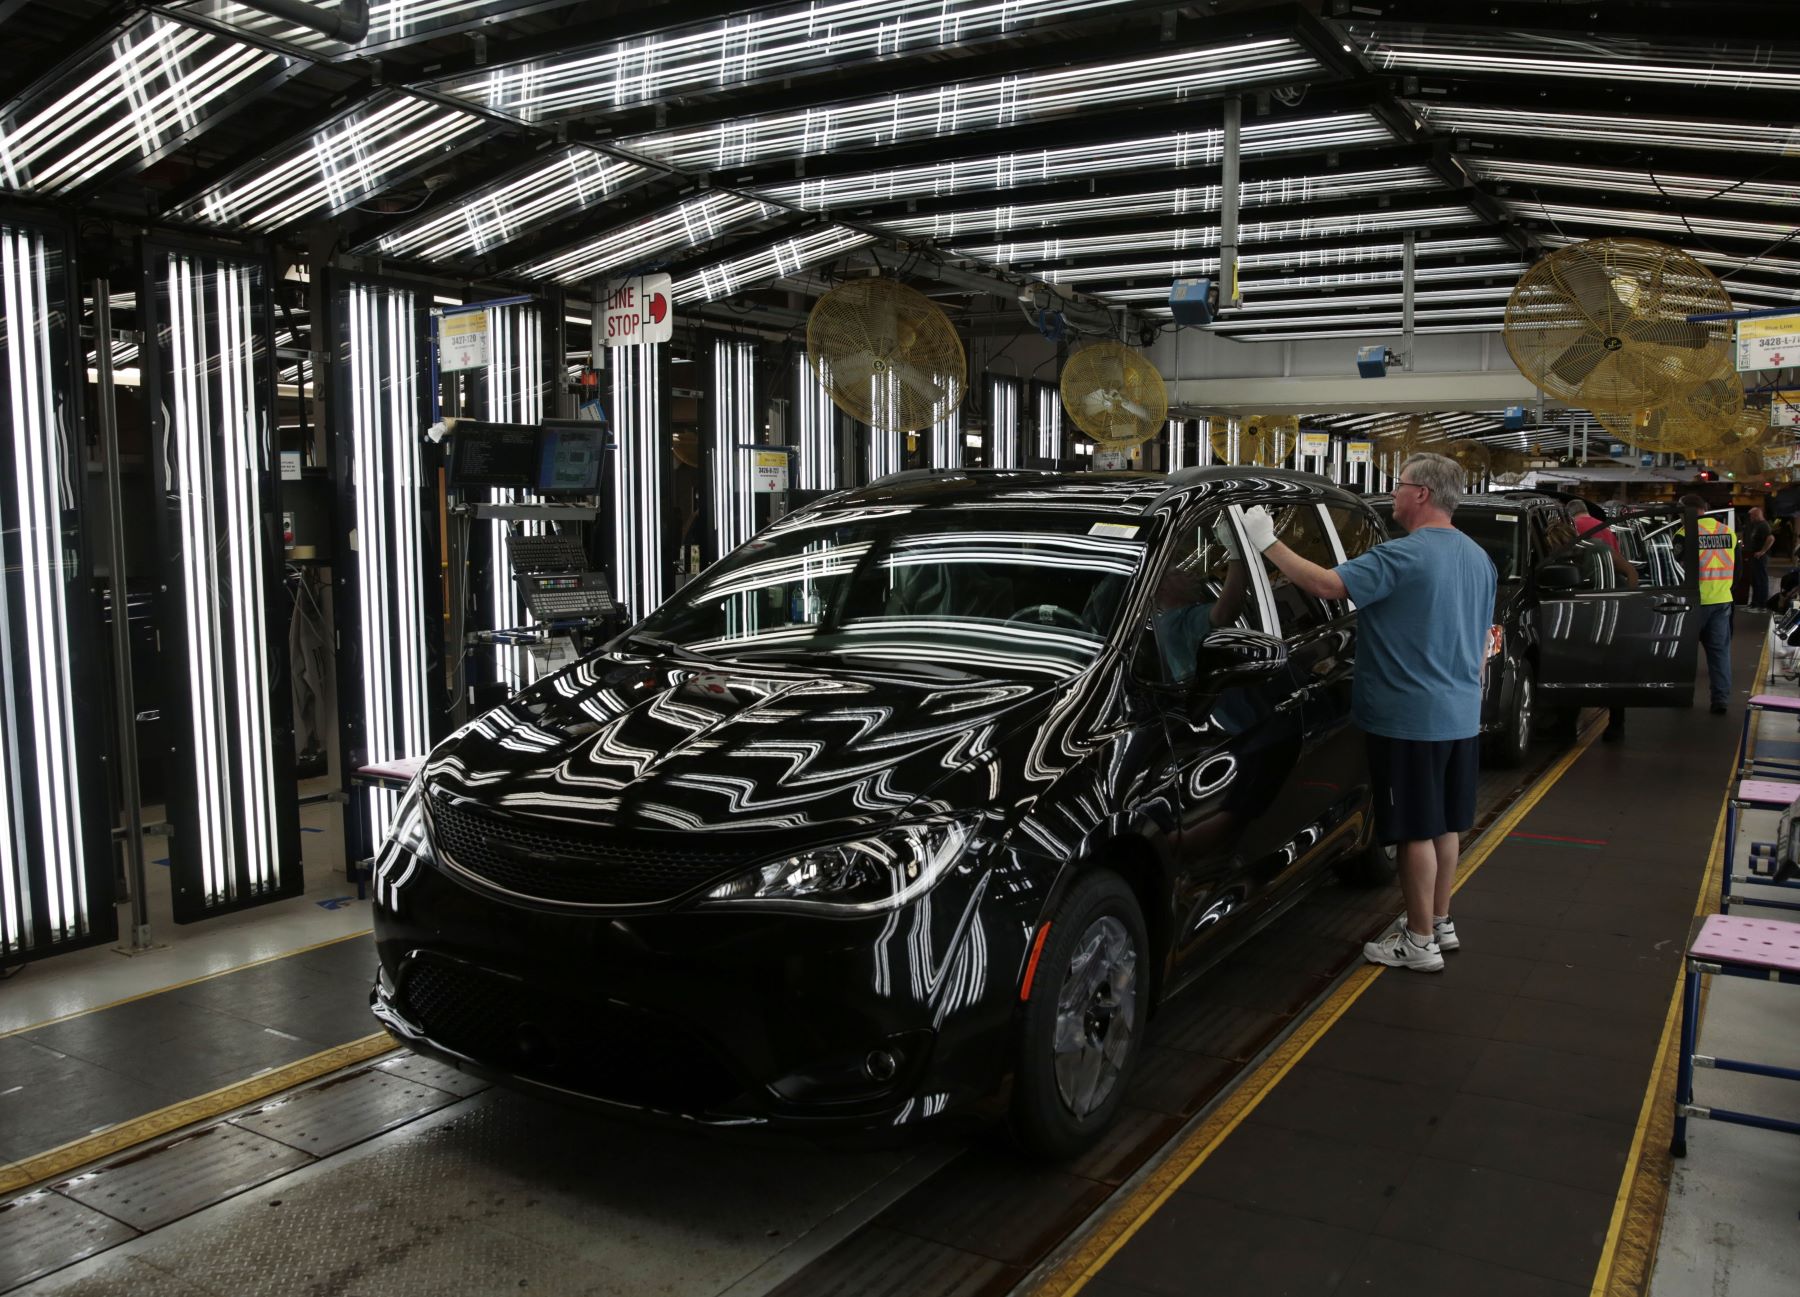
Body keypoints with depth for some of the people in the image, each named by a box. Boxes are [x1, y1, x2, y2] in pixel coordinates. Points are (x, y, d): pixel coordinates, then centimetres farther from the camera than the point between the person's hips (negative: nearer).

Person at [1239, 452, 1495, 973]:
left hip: (1411, 719, -9)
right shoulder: (1478, 558, 11)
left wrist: (1268, 543, -19)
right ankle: (1439, 922, 30)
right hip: (1461, 717, 9)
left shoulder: (1404, 556, -18)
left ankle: (1419, 941, 10)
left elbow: (1327, 584, -28)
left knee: (1416, 831, 0)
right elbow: (1481, 642, 18)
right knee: (1445, 824, 18)